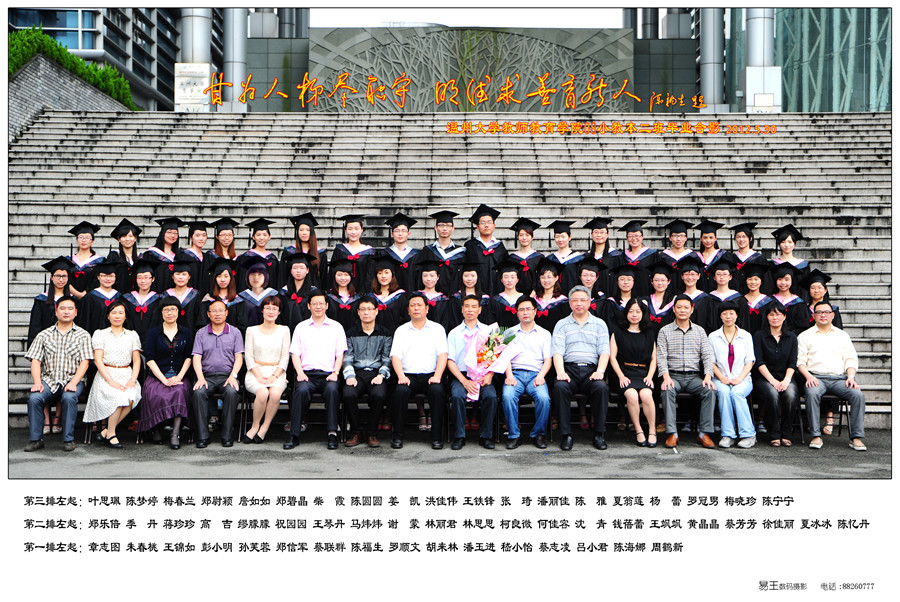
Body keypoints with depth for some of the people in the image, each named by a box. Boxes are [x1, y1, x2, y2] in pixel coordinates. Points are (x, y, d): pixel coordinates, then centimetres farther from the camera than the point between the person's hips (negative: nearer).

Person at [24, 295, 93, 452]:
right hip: (48, 380, 2)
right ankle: (35, 439, -13)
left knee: (69, 397, -34)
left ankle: (68, 439, -22)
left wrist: (73, 382, -17)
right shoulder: (44, 335, 14)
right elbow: (35, 360, 6)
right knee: (34, 398, -28)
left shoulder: (83, 335, 8)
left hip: (73, 379, -2)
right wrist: (37, 382, -12)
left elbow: (84, 362, -1)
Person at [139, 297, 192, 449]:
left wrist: (179, 377, -7)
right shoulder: (153, 333, 8)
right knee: (157, 395, -33)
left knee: (179, 391, -34)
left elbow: (188, 358, 10)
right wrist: (164, 380, -12)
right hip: (156, 377, -1)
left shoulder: (186, 333, 14)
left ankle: (176, 433, -33)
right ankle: (156, 430, -12)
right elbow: (150, 359, 0)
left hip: (179, 376, 1)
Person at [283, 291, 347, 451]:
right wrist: (300, 372, -5)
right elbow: (295, 353, 12)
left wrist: (335, 373, -6)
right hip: (307, 373, 1)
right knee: (302, 390, -32)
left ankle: (332, 434, -30)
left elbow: (340, 354, 9)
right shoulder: (301, 327, 17)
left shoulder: (336, 327, 15)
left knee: (332, 389, -34)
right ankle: (294, 435, -27)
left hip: (328, 374, 0)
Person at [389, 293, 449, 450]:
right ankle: (397, 436, -18)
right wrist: (401, 376, -13)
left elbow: (443, 354, 3)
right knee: (400, 391, -31)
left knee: (437, 390, -32)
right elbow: (395, 356, 5)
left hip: (430, 375, 0)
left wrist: (437, 376, -14)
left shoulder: (437, 328, 13)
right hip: (408, 375, 1)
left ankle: (436, 437, -22)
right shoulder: (401, 330, 15)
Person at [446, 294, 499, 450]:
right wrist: (464, 381, -11)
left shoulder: (488, 330, 15)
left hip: (483, 376, 0)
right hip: (461, 375, 0)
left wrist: (489, 375, -9)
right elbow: (450, 361, 4)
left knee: (491, 396, -29)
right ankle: (459, 437, -15)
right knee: (457, 396, -31)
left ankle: (486, 436, -14)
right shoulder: (454, 333, 12)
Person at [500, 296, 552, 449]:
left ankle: (539, 434, -11)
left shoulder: (544, 333, 18)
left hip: (536, 374, 0)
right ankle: (513, 435, -17)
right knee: (508, 396, -32)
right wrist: (509, 375, -11)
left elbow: (548, 359, 10)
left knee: (544, 397, -31)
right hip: (515, 374, 0)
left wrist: (541, 376, -10)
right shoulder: (510, 332, 18)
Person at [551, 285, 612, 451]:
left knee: (601, 387, -32)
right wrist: (560, 372, -16)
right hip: (569, 369, 0)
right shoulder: (562, 325, 15)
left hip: (591, 369, 0)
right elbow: (557, 351, 2)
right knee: (560, 387, -33)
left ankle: (599, 434, -19)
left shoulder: (599, 324, 17)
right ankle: (566, 435, -23)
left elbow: (604, 351, 7)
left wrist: (600, 371, -12)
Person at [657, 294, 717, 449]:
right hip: (673, 375, -2)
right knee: (667, 390, -34)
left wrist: (708, 376, -13)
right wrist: (666, 376, -19)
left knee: (710, 390, -28)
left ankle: (704, 433, -22)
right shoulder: (665, 331, 8)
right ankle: (672, 433, -30)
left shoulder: (699, 331, 13)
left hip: (694, 376, 2)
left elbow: (707, 355, 4)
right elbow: (661, 357, -1)